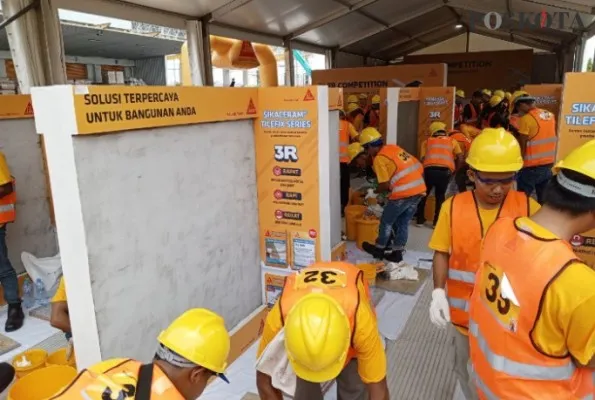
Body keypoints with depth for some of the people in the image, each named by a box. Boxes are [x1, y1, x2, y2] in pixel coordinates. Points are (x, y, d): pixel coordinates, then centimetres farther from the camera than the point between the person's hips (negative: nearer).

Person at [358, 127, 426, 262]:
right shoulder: (393, 147, 14)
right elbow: (418, 166, 16)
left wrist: (374, 192, 9)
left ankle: (379, 249, 29)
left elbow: (386, 185, -11)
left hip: (403, 193, -7)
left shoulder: (379, 159, -7)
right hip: (420, 189, 7)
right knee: (403, 223, 18)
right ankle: (397, 252, 25)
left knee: (386, 221, 13)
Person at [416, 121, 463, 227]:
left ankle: (420, 219, 26)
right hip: (445, 171, 0)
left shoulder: (427, 141, 24)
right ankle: (437, 221, 21)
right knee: (440, 196, 21)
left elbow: (422, 158, 12)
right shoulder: (452, 141, 25)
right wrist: (454, 170, 29)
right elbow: (460, 158, 16)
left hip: (429, 169, 0)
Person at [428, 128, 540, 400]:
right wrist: (439, 292, -15)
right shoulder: (453, 207, -9)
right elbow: (442, 253, -3)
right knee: (466, 368, 23)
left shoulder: (528, 207, -11)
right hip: (464, 310, 2)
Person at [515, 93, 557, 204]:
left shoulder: (526, 119, -15)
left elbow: (522, 146, -14)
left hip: (531, 167, -7)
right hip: (548, 164, 7)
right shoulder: (550, 115, 7)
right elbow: (553, 138, 13)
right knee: (544, 199, 16)